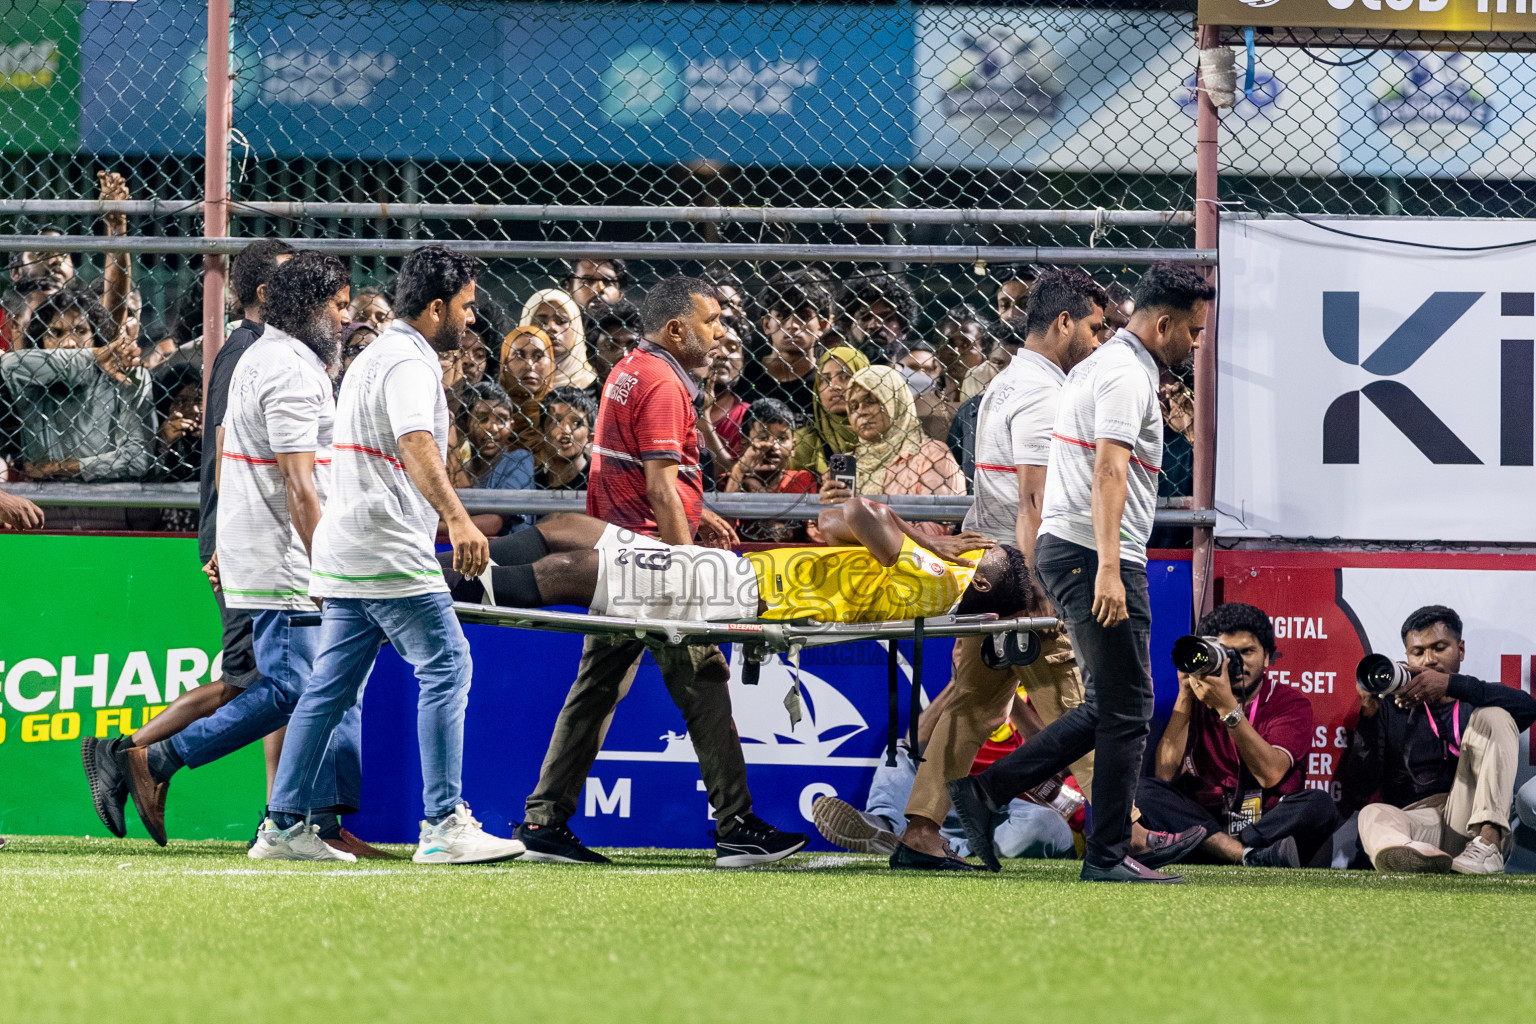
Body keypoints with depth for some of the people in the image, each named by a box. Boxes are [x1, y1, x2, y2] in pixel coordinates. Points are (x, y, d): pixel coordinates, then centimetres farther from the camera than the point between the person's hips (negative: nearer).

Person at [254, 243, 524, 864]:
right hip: (390, 555, -10)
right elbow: (417, 448, -29)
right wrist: (457, 520, -43)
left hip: (345, 554, 10)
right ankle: (444, 824, -15)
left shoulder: (374, 357, 22)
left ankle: (285, 825, 9)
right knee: (446, 668, -10)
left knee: (332, 685, 10)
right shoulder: (409, 363, -11)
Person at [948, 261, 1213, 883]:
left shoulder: (1097, 366, 20)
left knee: (1106, 709, 13)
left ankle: (984, 791, 10)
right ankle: (1107, 857, -2)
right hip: (1092, 555, -10)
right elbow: (1109, 471, -24)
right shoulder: (1127, 377, -13)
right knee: (1125, 711, -5)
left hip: (1060, 550, 10)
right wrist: (1109, 568, -33)